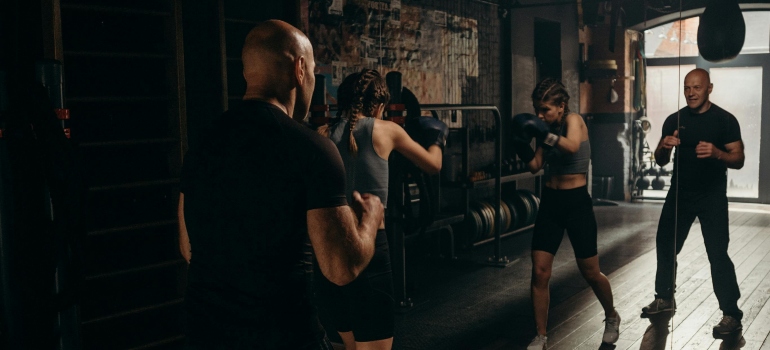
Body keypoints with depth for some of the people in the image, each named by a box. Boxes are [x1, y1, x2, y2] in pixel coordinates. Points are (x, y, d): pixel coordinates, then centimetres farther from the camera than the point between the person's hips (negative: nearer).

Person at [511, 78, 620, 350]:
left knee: (590, 273, 8)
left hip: (576, 202, -5)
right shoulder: (549, 128, 7)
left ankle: (612, 317, 38)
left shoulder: (573, 120, -11)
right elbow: (535, 166, 0)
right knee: (539, 273, -2)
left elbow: (572, 147, -33)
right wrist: (522, 146, -16)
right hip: (550, 201, 5)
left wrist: (546, 134, -45)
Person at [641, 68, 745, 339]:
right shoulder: (674, 120, 3)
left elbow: (739, 160, -9)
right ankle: (664, 298, 30)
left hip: (712, 196, -5)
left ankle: (732, 314, 0)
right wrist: (664, 147, -17)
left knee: (718, 254, -8)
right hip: (679, 193, 5)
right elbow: (660, 162, 6)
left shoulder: (725, 120, -8)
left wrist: (717, 153, -30)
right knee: (665, 244, 12)